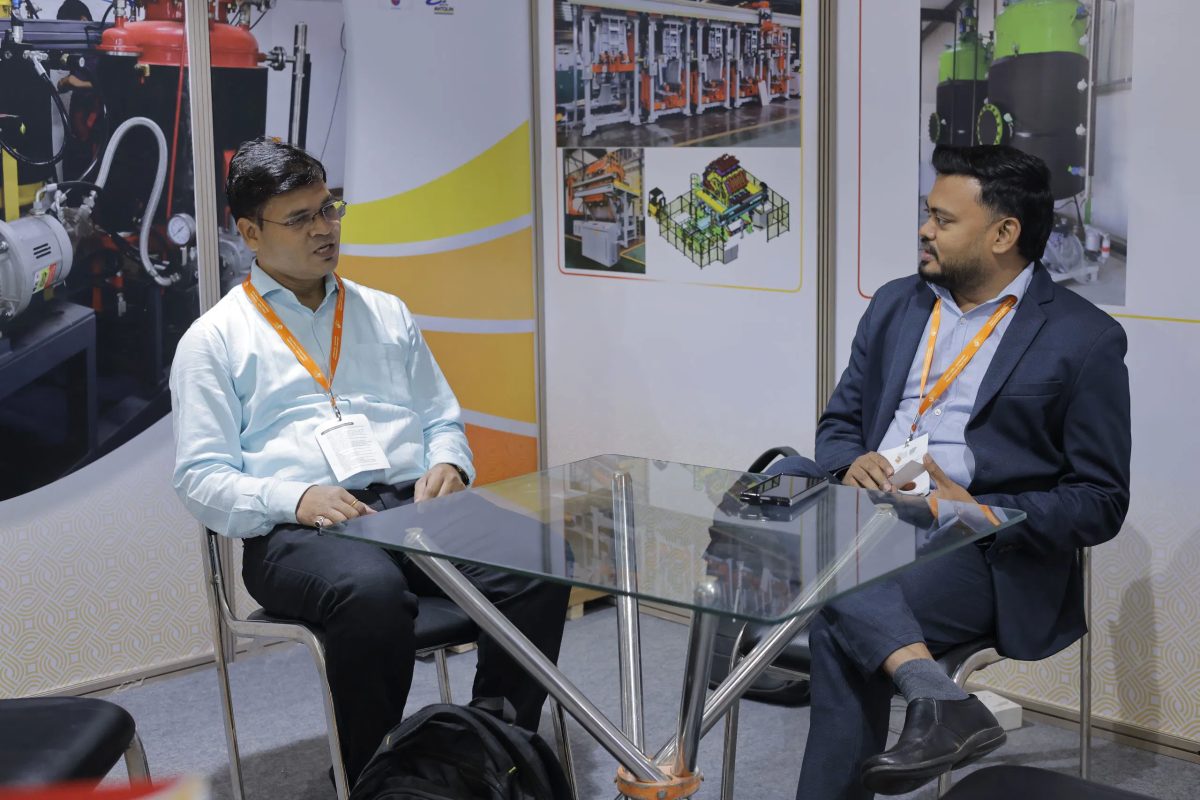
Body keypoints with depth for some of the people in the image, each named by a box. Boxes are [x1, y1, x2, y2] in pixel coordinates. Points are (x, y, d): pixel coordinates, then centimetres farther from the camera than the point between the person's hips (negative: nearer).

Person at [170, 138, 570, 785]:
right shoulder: (214, 338, 9)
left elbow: (443, 422, 25)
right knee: (372, 589, -40)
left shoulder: (387, 314, 23)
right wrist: (295, 498, -17)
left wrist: (449, 466, 0)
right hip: (296, 531, -4)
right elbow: (202, 478, 2)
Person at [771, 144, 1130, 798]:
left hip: (986, 556, -6)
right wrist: (851, 465, -8)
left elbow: (1101, 502, -3)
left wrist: (979, 512, -18)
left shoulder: (1084, 339, -2)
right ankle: (930, 692, -37)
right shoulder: (896, 305, 16)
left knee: (841, 629, -32)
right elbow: (840, 420, 18)